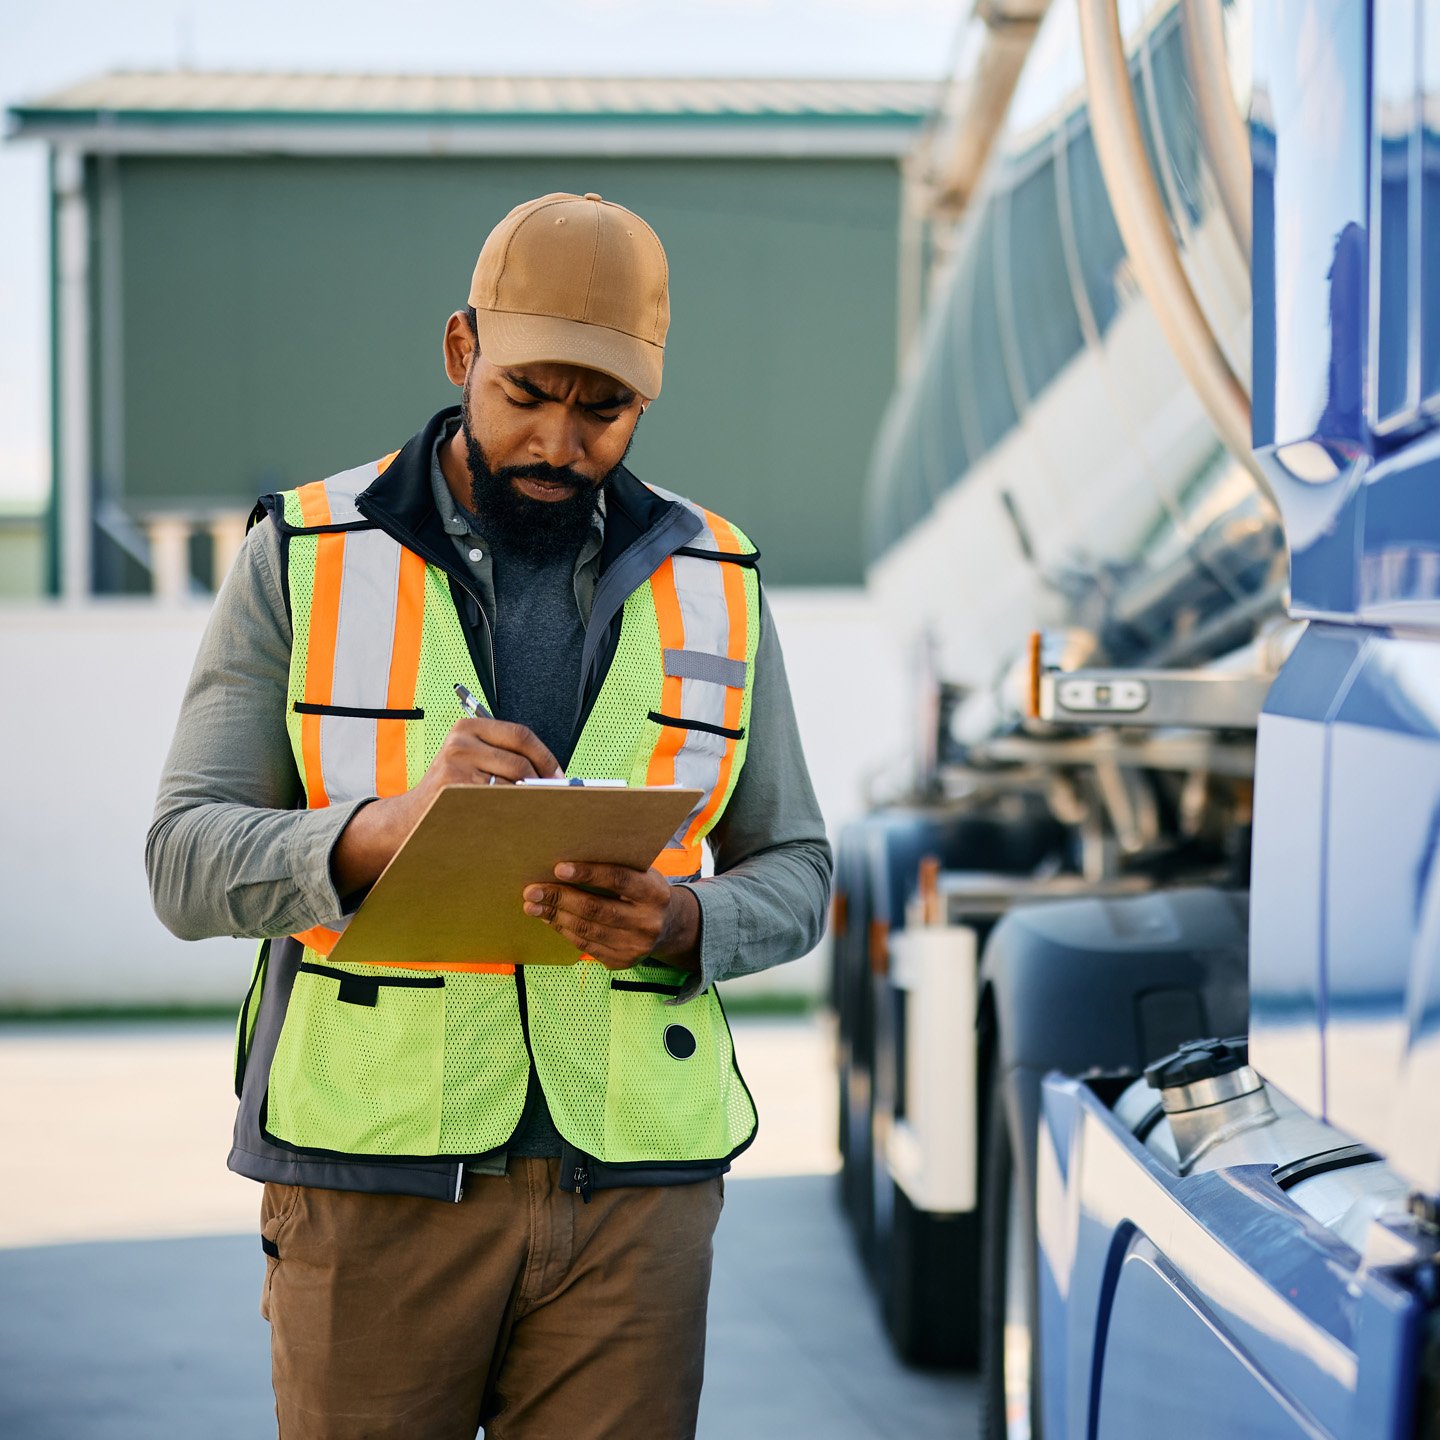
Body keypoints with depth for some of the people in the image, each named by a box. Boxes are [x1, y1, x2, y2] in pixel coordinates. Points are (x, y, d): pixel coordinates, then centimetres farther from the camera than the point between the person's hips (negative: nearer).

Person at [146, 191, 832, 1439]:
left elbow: (792, 875, 10)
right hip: (374, 1175, -2)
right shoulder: (305, 559, 1)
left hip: (631, 1182, 2)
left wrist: (681, 922, -13)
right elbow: (188, 864, -6)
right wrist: (389, 831, -26)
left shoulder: (711, 583, 8)